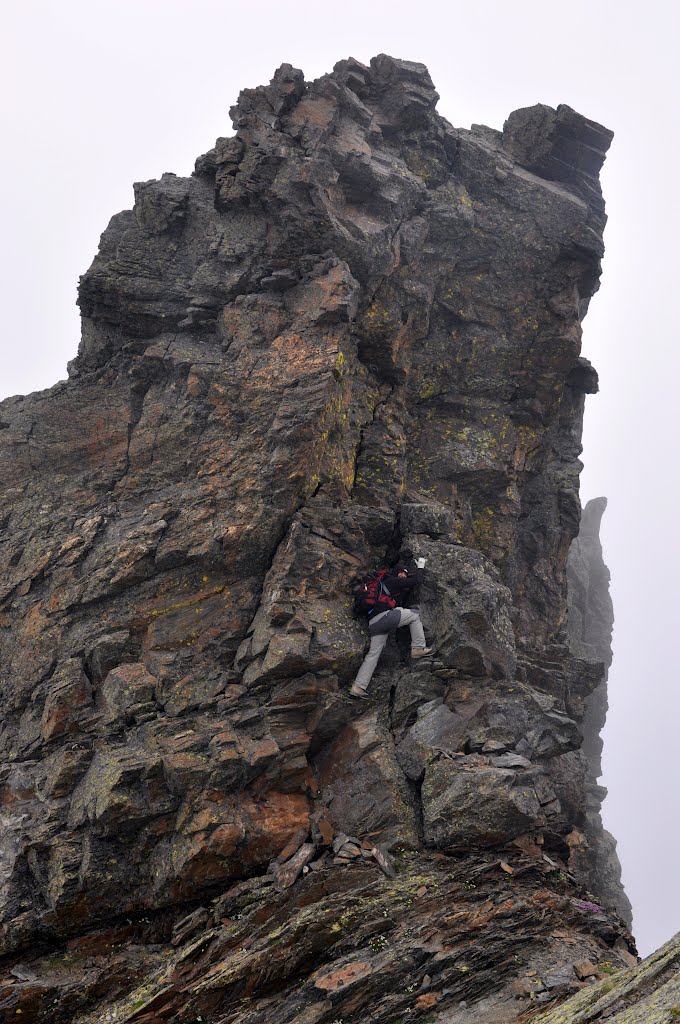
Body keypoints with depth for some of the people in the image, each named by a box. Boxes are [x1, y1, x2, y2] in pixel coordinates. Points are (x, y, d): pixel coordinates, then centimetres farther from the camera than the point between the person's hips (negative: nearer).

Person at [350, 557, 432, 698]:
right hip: (383, 616, -9)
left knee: (373, 654, 6)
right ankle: (418, 648, 2)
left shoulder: (385, 583, 33)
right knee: (414, 614, 6)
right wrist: (420, 567, 18)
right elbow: (416, 581, 0)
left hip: (373, 625, 9)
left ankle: (358, 686, -1)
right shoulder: (393, 581, 4)